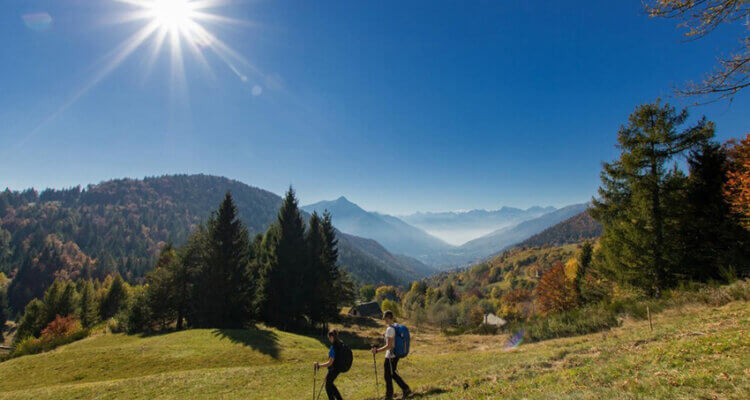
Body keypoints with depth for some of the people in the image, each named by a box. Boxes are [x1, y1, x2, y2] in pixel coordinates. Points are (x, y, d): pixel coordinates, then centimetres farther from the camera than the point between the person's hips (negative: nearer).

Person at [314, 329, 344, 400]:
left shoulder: (334, 347, -28)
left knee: (328, 386, 14)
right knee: (330, 383, 26)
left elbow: (330, 363, -26)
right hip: (338, 368, 8)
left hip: (333, 369, -8)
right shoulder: (340, 344, -1)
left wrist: (319, 365, -22)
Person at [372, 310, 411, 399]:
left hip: (390, 356, -9)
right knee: (393, 374, 22)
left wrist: (377, 350, -19)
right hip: (396, 355, 9)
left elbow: (388, 346, -24)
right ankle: (406, 389, 24)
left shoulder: (390, 329, -22)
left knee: (387, 376, 7)